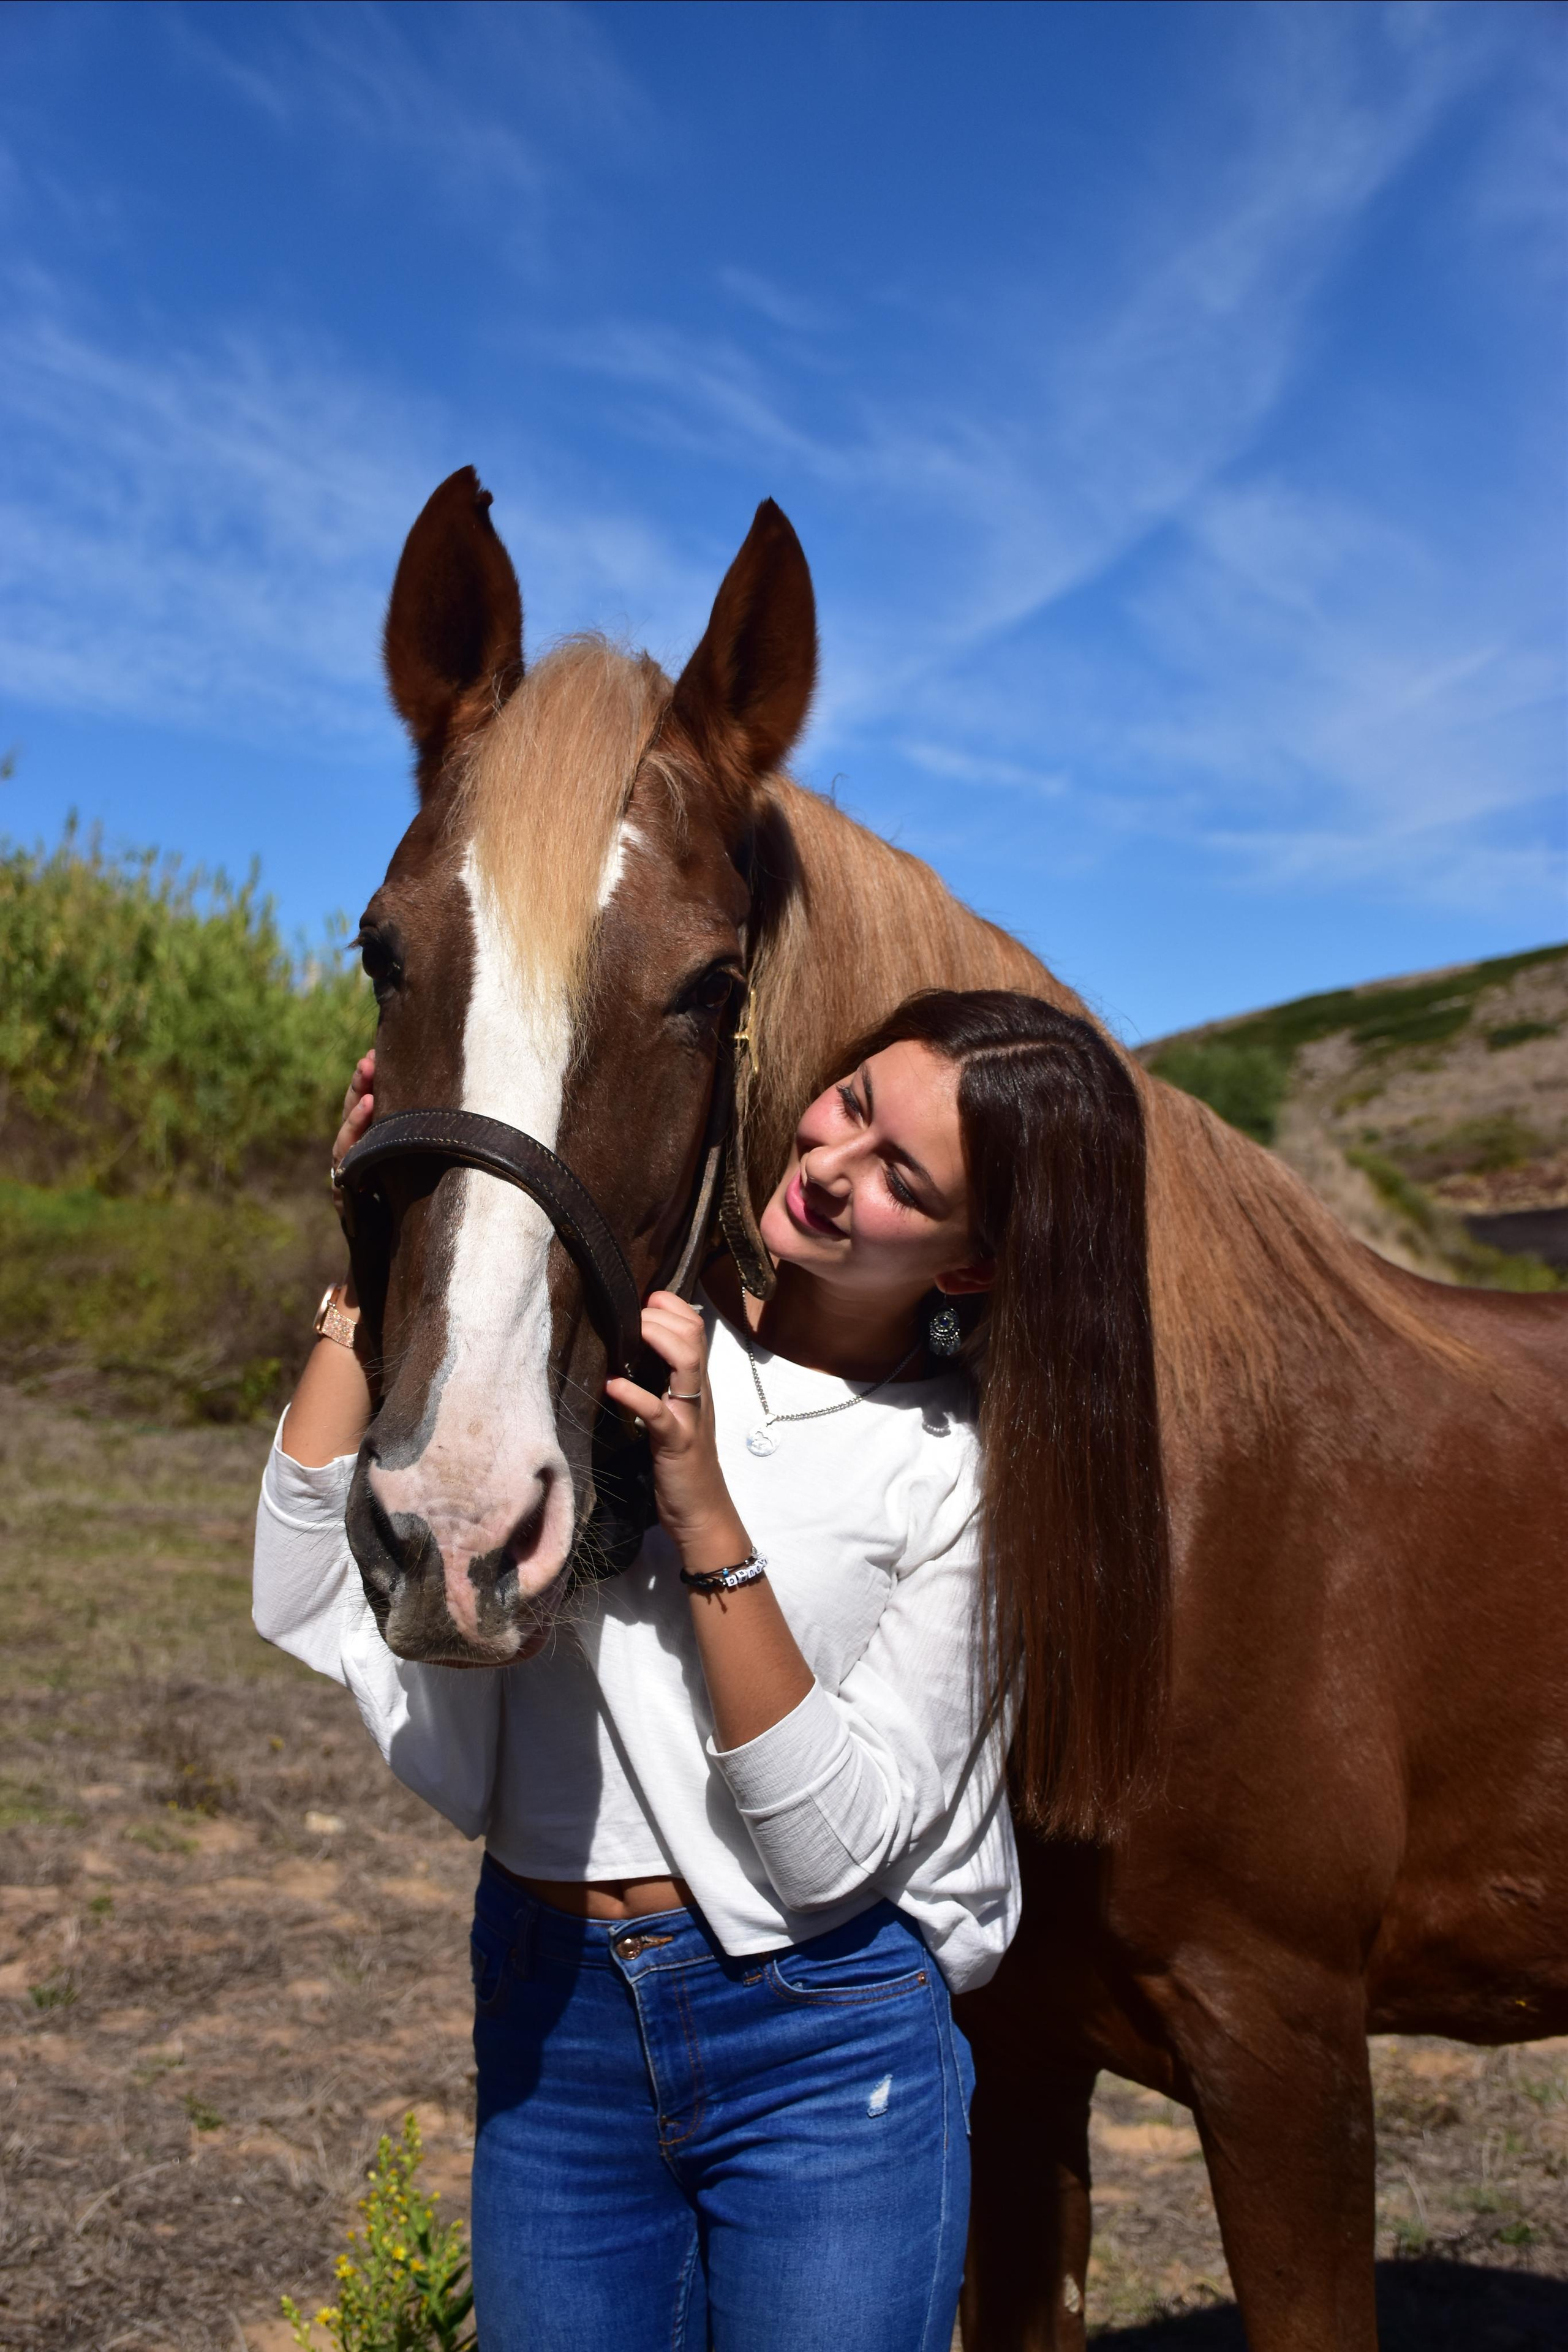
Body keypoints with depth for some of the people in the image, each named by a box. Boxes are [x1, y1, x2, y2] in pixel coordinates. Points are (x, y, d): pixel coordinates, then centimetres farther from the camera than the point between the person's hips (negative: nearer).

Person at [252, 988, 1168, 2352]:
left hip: (831, 2048, -2)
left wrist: (707, 1517, -25)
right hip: (546, 2027, 3)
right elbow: (310, 1602, -9)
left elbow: (841, 1843, -16)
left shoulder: (978, 1470, -12)